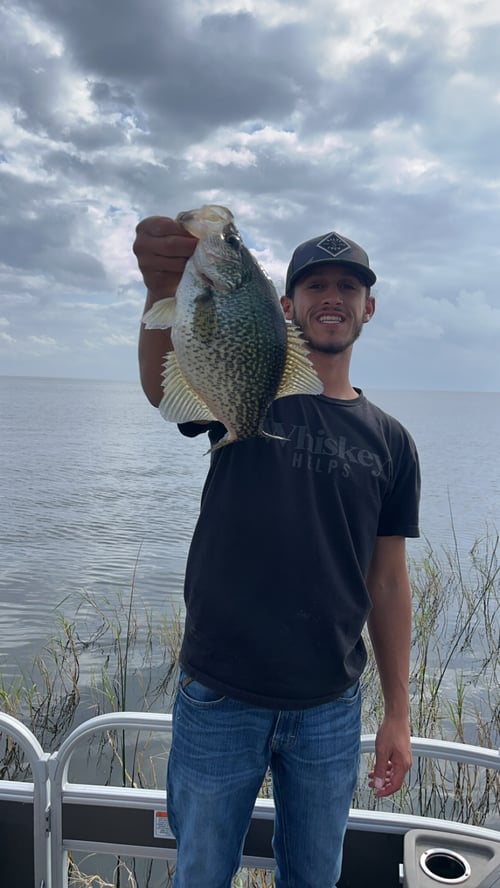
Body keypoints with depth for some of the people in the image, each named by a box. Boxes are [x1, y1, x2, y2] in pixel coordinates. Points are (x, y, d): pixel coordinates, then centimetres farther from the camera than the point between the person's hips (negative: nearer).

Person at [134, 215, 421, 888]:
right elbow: (164, 385, -29)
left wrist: (399, 714, 6)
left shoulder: (390, 441, 2)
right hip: (221, 697, -2)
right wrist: (163, 288, -50)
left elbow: (388, 581, 5)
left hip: (331, 707, 2)